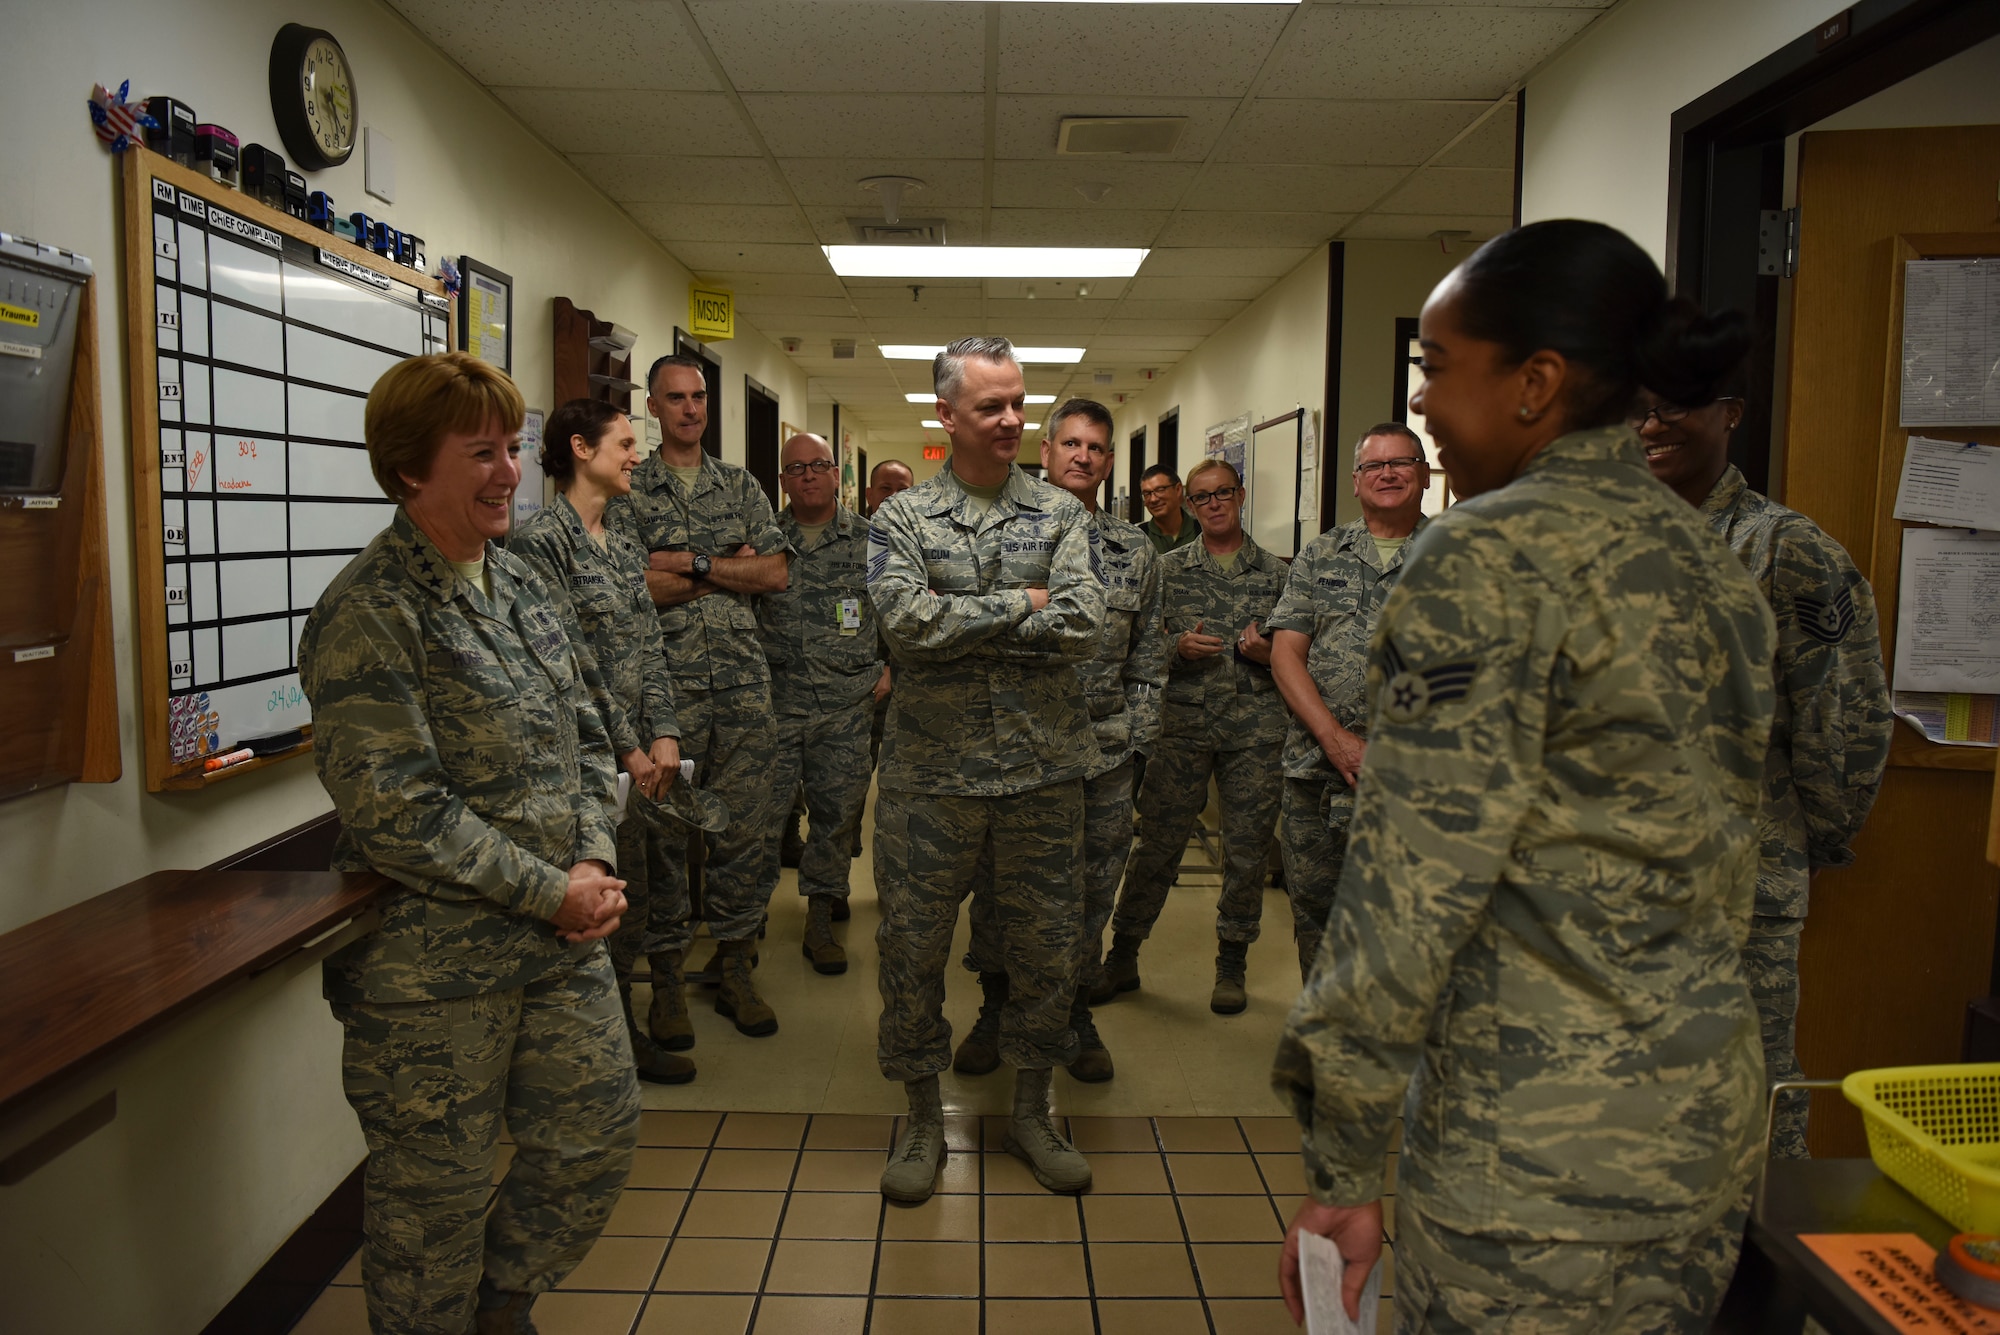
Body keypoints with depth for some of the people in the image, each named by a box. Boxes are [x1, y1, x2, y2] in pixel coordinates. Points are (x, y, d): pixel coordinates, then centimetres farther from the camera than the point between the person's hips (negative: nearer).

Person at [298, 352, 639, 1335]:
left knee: (598, 1139, 17)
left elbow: (585, 742, 13)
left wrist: (595, 860, -4)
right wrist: (549, 891, -16)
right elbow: (397, 812, -20)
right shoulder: (369, 612, -15)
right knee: (438, 1192, 10)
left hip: (564, 942, 8)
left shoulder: (522, 588, 9)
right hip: (434, 966, -7)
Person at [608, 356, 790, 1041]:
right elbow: (636, 587, -8)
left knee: (743, 827, 5)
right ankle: (668, 978, 14)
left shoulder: (741, 485, 15)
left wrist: (691, 562, -7)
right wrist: (732, 565, -5)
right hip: (665, 683, -2)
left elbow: (775, 575, 3)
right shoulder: (628, 490, 6)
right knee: (668, 830, 1)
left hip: (743, 681, 3)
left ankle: (735, 969, 18)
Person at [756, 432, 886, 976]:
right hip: (776, 703, 0)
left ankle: (820, 923, 21)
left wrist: (891, 666, 3)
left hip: (848, 706, 0)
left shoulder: (870, 538, 4)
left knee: (837, 811, 7)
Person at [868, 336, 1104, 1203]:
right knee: (913, 944, 8)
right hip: (930, 768, -1)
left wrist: (957, 624, -12)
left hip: (1045, 767, 1)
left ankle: (1032, 1111, 32)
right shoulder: (901, 517, 2)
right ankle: (923, 1118, 29)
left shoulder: (1060, 515, 4)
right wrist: (1024, 603, -12)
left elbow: (1084, 627, -12)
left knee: (1044, 943, 11)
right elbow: (904, 620, -16)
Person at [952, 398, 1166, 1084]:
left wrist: (1134, 742, 4)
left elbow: (1147, 662, 11)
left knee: (1089, 893, 11)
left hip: (1101, 755, 2)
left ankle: (1077, 1013, 29)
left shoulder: (1136, 552, 7)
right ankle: (995, 1009, 29)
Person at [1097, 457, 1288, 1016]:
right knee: (1157, 842, 1)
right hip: (1183, 723, -1)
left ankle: (1232, 963, 23)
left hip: (1256, 726, 1)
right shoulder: (1168, 568, 8)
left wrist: (1267, 653, -8)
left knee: (1248, 848, 5)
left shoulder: (1275, 572, 9)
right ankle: (1122, 956, 16)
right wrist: (1179, 648, -12)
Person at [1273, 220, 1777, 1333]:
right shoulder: (1714, 563, 9)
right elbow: (1718, 850, 16)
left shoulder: (1493, 553, -17)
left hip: (1539, 1141, -8)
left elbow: (1419, 877, -20)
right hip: (1713, 1112, 9)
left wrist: (1344, 1166, -12)